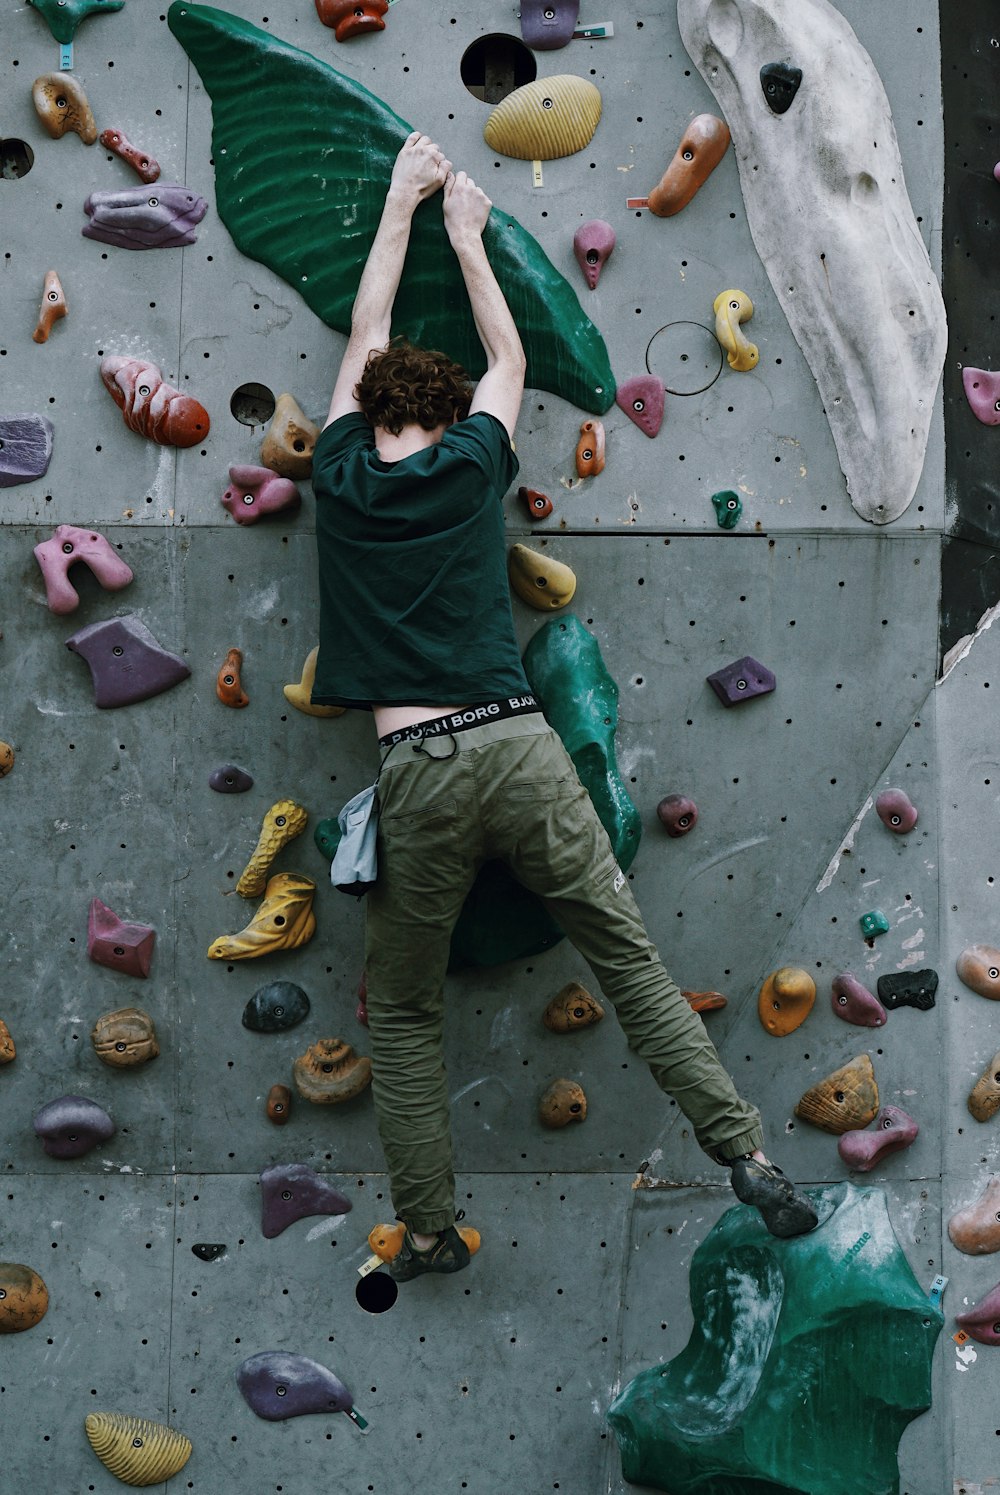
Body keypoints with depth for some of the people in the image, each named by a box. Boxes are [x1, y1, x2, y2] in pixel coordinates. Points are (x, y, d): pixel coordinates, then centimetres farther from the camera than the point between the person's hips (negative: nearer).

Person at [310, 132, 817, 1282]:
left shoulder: (342, 476, 9)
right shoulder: (470, 465, 8)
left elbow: (365, 340, 26)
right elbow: (508, 358, 29)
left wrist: (401, 204, 36)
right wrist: (464, 230, 40)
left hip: (417, 772, 0)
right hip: (517, 746, 0)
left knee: (403, 1013, 12)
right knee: (629, 956, 7)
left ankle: (428, 1232, 13)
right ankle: (745, 1153, 5)